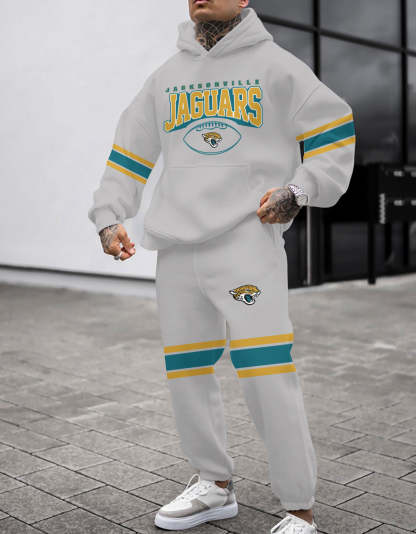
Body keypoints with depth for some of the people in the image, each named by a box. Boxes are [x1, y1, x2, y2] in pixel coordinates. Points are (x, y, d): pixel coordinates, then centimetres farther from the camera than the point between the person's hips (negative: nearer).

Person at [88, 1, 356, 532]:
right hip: (176, 249, 6)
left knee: (267, 376, -11)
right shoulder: (164, 78, 19)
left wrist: (298, 192, -6)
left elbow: (335, 131, 6)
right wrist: (109, 216, 12)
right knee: (185, 375, 10)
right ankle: (214, 484, 30)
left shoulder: (275, 65, 5)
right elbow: (129, 152, 22)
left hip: (248, 242, -5)